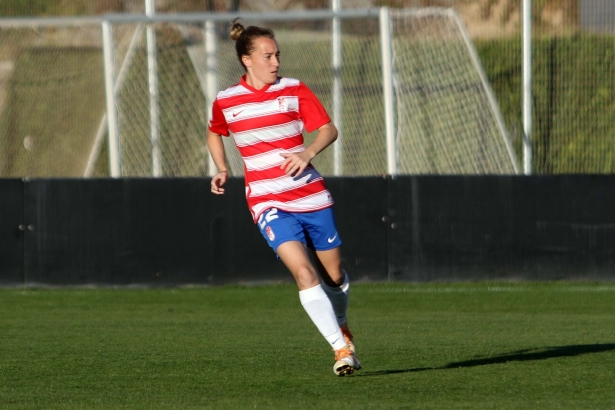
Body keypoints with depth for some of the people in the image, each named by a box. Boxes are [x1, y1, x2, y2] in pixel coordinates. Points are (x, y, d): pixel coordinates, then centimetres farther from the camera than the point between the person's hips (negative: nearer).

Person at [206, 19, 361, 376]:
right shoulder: (225, 103, 0)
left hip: (311, 196, 2)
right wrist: (223, 170, 5)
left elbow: (329, 129, -2)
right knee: (303, 272, -21)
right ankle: (341, 350, -19)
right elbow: (215, 134, 21)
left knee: (334, 275, 11)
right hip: (268, 202, -2)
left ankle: (342, 328, 43)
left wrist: (309, 152, -22)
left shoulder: (294, 91, -1)